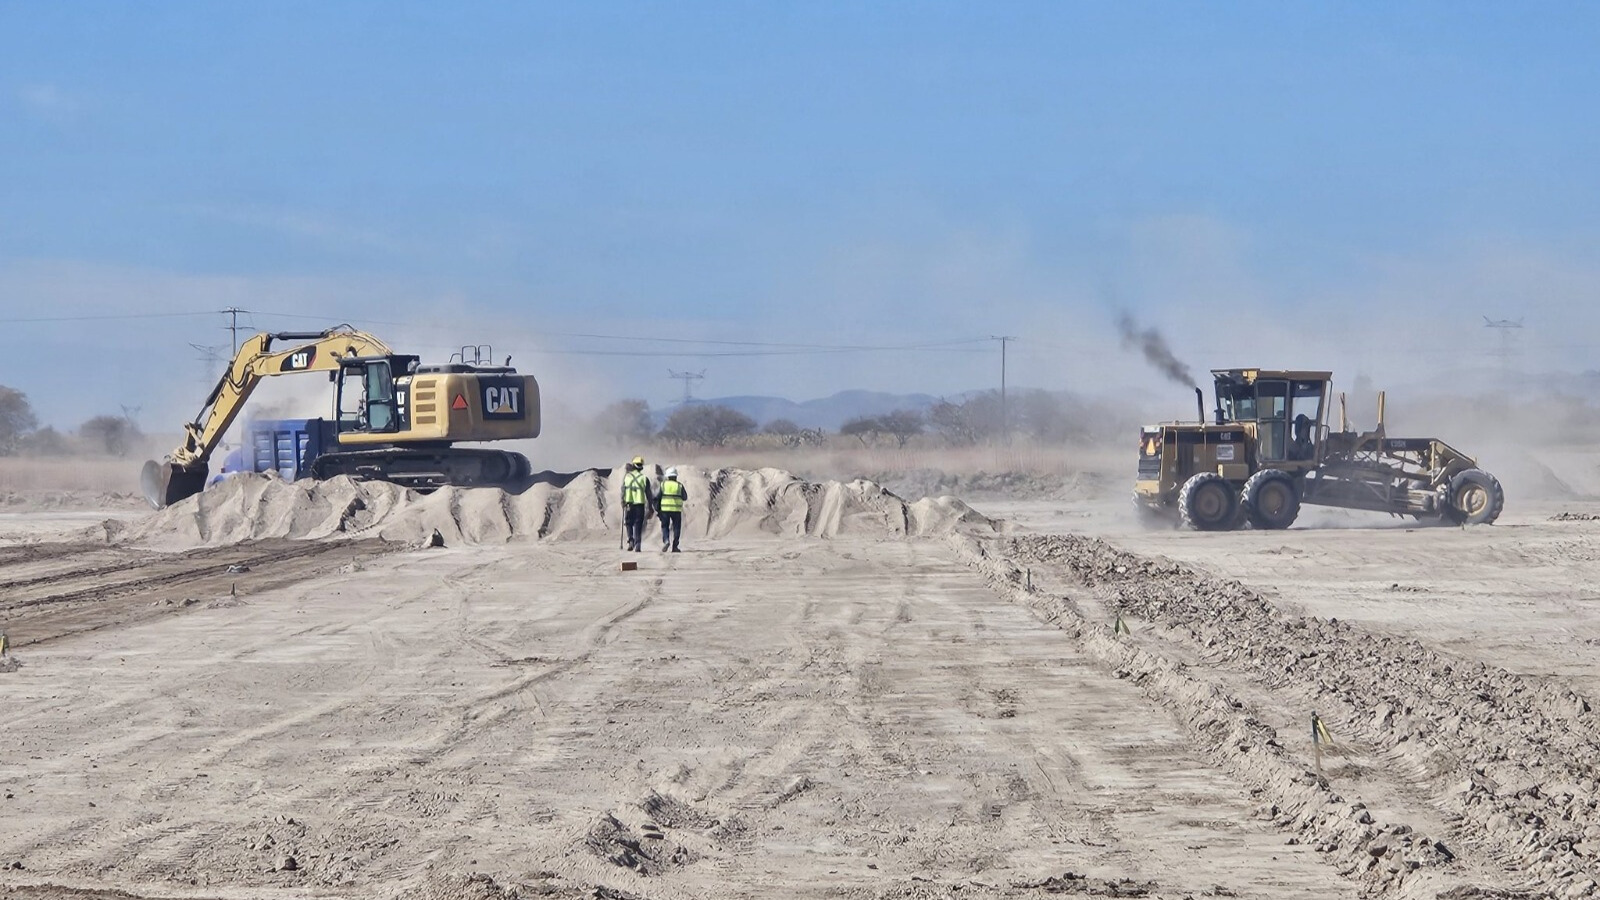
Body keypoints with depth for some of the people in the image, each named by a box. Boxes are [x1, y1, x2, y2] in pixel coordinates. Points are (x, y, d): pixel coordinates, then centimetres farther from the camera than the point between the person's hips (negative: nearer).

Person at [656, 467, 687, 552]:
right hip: (676, 510, 0)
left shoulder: (663, 484, 1)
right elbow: (685, 497, 8)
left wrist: (657, 509, 8)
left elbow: (657, 497, -1)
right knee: (676, 528, 9)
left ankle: (666, 540, -13)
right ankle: (674, 546, 4)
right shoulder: (680, 485, 1)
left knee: (665, 527, 12)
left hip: (665, 510, 0)